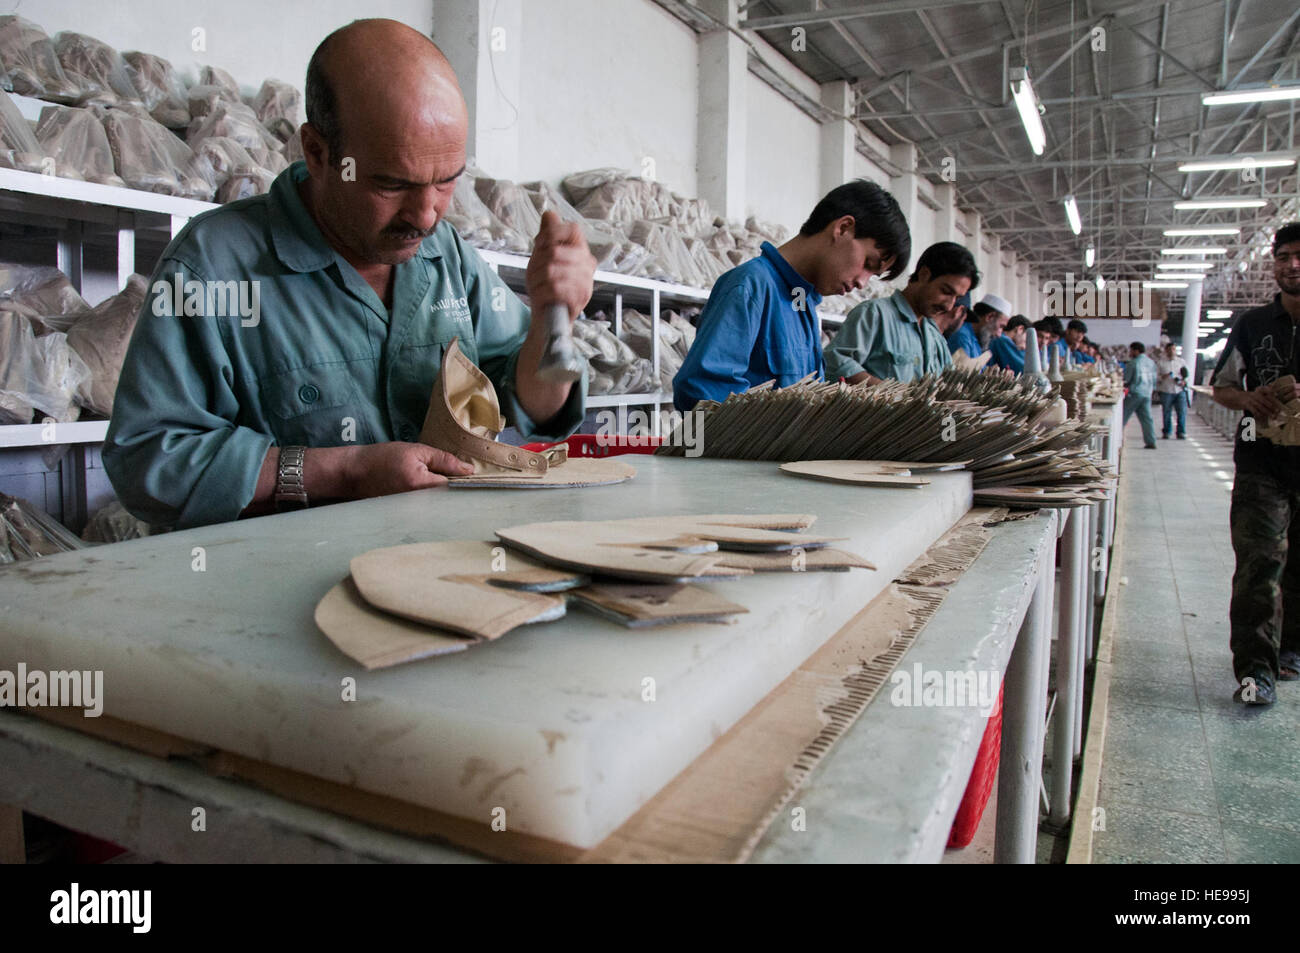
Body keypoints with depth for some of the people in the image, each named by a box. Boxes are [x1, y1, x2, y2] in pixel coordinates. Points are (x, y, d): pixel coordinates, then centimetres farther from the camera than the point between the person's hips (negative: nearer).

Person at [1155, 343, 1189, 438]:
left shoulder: (1182, 362, 14)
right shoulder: (1160, 362, 7)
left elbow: (1187, 375, 16)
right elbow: (1155, 376, 6)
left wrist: (1184, 381, -4)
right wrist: (1162, 377, -15)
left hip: (1180, 391, 2)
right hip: (1166, 391, -1)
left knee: (1182, 412, -6)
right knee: (1167, 413, 1)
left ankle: (1181, 432, 2)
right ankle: (1166, 432, 14)